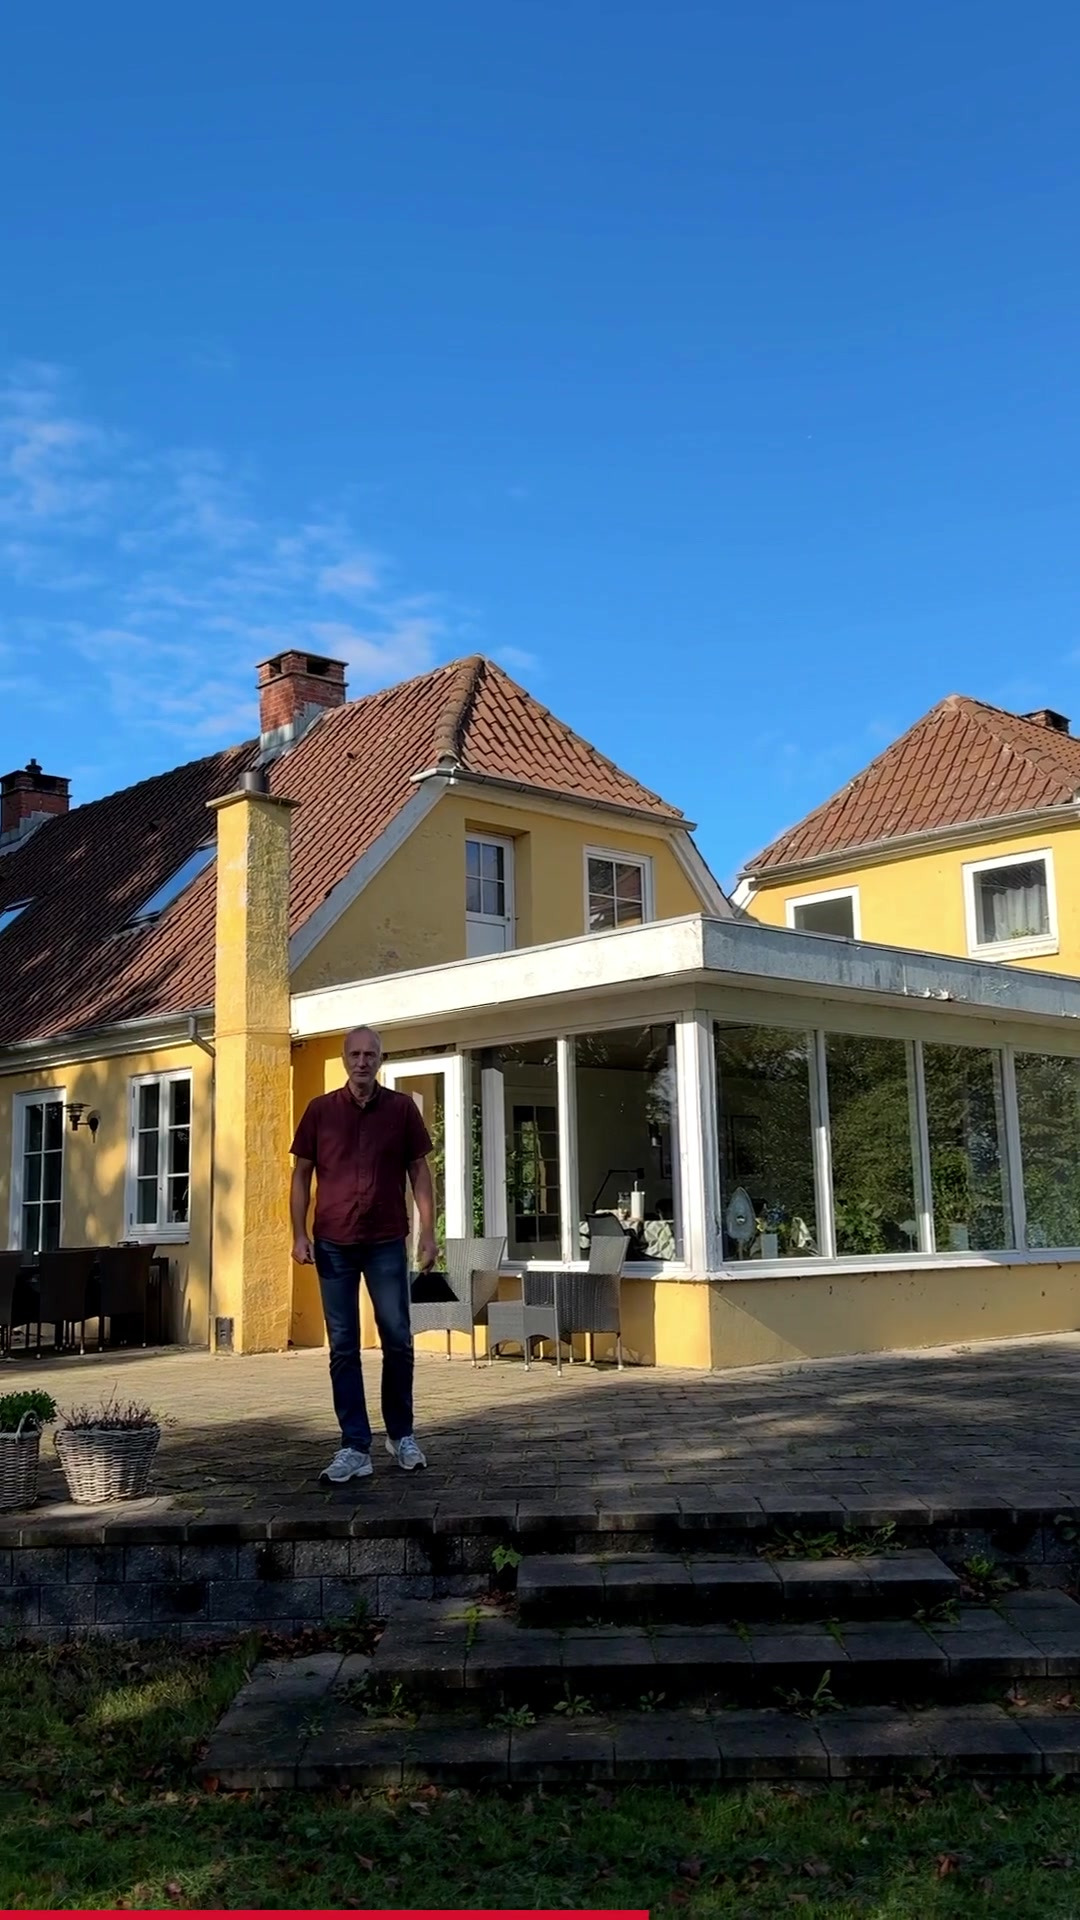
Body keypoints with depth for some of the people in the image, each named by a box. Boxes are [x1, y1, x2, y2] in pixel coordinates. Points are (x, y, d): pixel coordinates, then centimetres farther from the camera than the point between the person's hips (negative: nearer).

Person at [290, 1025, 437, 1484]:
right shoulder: (321, 1110, 3)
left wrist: (428, 1231, -2)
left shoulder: (402, 1108, 2)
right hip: (333, 1244, 0)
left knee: (398, 1342, 6)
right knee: (343, 1347, 3)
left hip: (387, 1242, 0)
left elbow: (419, 1171, 5)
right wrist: (299, 1234, -2)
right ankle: (355, 1449, 8)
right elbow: (301, 1174, 6)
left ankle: (401, 1436, 24)